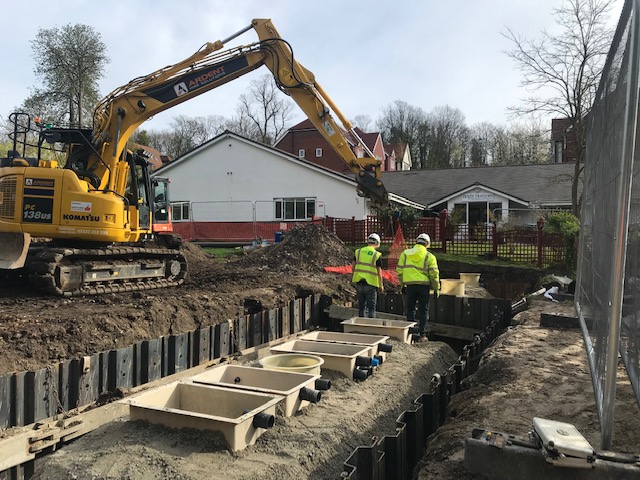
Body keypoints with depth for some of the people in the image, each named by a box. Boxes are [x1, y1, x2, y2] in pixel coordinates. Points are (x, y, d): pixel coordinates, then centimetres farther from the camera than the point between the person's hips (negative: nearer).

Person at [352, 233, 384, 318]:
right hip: (371, 283, -4)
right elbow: (379, 272, -7)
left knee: (361, 306, 14)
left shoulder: (358, 252, 4)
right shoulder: (377, 255, -8)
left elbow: (353, 267, 9)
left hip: (359, 283, 4)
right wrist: (381, 285, 5)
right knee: (371, 307, 3)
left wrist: (354, 278, 23)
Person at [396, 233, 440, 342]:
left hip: (410, 285, 2)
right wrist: (436, 288, 3)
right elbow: (434, 274, -4)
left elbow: (400, 270, 8)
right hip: (424, 285, -2)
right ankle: (422, 335, 6)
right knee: (423, 311, 7)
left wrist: (402, 285, 17)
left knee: (410, 309, 12)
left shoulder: (405, 254, 7)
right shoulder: (429, 256, -1)